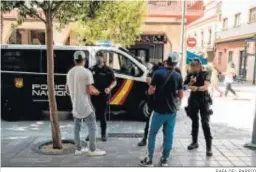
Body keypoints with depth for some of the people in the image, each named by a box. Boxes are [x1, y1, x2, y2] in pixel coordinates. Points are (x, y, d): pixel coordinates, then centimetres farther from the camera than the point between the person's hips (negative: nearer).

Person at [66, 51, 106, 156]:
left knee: (77, 127, 14)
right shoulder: (86, 72, -16)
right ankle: (92, 150, 6)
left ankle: (78, 149, 22)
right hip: (85, 105, -7)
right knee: (92, 127, 2)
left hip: (75, 105, 7)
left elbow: (68, 90, 13)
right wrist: (96, 92, 2)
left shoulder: (70, 72, 6)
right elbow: (89, 91, -18)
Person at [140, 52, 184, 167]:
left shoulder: (158, 73, -9)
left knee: (152, 134, 8)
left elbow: (150, 91, -8)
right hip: (172, 111, 3)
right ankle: (165, 159, 20)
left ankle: (149, 159, 11)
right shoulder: (178, 76, 0)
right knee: (168, 135, 12)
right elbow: (181, 95, 2)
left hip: (159, 110, -3)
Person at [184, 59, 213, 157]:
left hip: (204, 101, -4)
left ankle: (209, 147, -8)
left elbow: (206, 86, -19)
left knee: (205, 123, -10)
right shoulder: (190, 75, 4)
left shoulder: (205, 74, -5)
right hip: (193, 100, 4)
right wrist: (191, 82, -19)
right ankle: (194, 142, 27)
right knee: (194, 121, 13)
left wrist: (197, 88, -37)